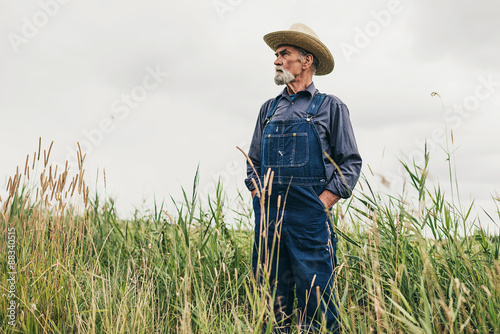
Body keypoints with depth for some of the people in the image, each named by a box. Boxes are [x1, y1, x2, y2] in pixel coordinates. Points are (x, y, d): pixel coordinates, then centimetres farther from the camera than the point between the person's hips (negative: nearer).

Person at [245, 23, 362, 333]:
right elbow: (254, 161, 22)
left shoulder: (330, 106, 6)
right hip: (268, 215, 4)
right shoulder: (269, 108, 19)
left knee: (316, 303, -4)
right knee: (273, 302, 7)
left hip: (310, 217, -4)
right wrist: (259, 199, 6)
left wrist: (322, 204, -9)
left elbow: (351, 163, 2)